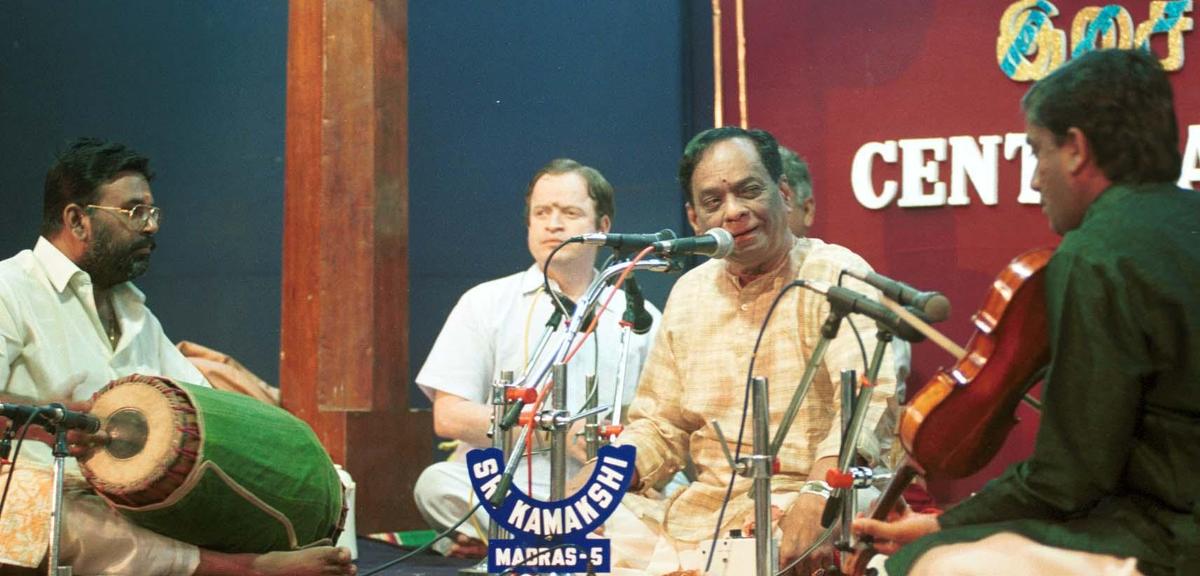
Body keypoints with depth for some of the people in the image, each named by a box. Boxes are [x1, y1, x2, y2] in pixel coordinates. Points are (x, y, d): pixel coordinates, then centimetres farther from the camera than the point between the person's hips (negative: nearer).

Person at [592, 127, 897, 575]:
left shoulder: (836, 276, -6)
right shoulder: (688, 294, 14)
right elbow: (661, 425, 18)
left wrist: (821, 493, -39)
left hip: (800, 510, -5)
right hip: (697, 505, 6)